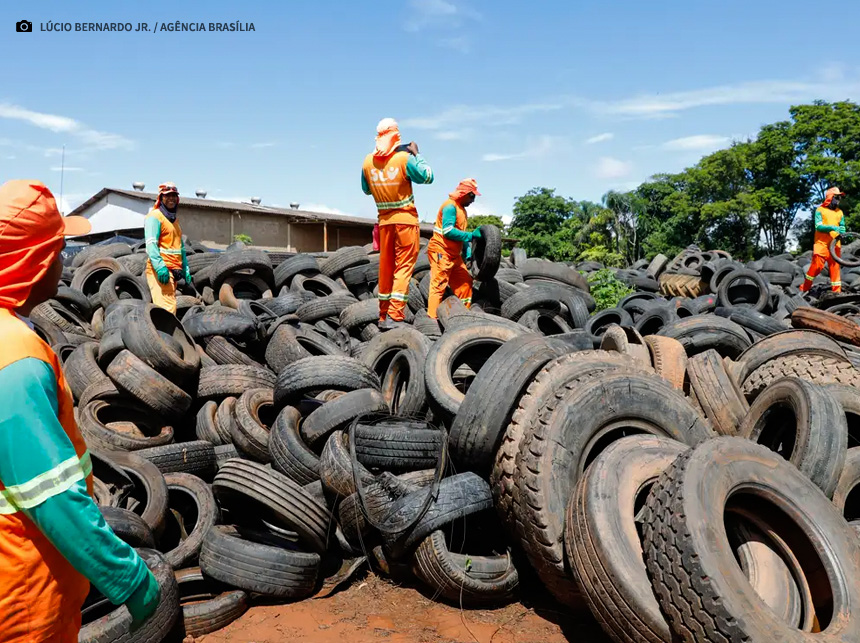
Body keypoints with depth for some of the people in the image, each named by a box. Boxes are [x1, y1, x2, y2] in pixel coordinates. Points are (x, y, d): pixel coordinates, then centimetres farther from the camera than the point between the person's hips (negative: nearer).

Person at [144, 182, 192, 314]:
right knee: (168, 308, -18)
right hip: (161, 271, -9)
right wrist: (160, 267, -26)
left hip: (173, 270, 9)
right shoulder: (154, 216, -3)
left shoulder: (174, 220, 24)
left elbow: (181, 247, 27)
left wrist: (186, 270, 21)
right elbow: (151, 244, -15)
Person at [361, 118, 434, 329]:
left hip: (384, 221, 4)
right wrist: (416, 154, 8)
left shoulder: (368, 161, 0)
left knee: (386, 267, 12)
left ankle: (383, 315, 18)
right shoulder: (405, 158, -12)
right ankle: (395, 316, -10)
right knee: (404, 266, -2)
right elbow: (427, 177, -1)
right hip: (406, 219, -4)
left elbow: (366, 189, 14)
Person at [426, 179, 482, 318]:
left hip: (454, 254, 10)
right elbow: (448, 231, -22)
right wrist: (471, 235, -20)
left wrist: (468, 254, 13)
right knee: (439, 284, -11)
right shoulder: (450, 206, -12)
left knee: (465, 282, 8)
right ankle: (432, 318, -11)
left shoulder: (462, 209, 19)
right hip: (441, 251, -10)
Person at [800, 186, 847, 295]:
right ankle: (804, 288, 4)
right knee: (817, 266, -10)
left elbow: (842, 227, 18)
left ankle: (837, 291, 3)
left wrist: (842, 234, -5)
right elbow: (818, 226, -8)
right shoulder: (820, 210, 3)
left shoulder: (839, 212, 16)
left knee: (835, 267, 1)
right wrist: (832, 227, -23)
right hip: (821, 243, -4)